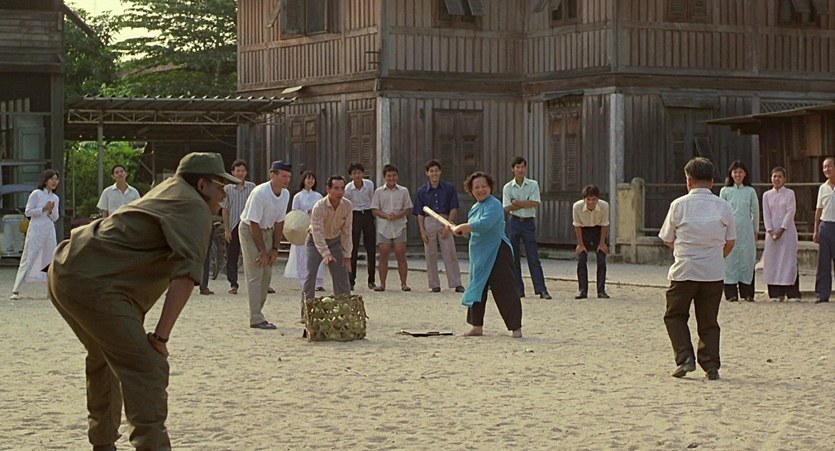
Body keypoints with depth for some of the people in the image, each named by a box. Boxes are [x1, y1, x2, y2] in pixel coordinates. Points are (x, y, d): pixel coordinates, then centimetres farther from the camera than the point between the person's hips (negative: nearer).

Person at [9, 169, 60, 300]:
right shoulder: (36, 194, -6)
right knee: (28, 260, -6)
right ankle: (16, 291, -4)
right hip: (36, 230, -5)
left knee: (50, 261, 8)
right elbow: (28, 212, -7)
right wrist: (44, 209, -15)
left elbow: (55, 218, 13)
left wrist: (51, 211, -8)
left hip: (50, 231, 5)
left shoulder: (55, 198, 10)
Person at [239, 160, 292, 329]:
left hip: (267, 231, 7)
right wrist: (263, 251, -19)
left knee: (267, 273, 6)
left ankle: (257, 314, 15)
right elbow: (254, 223, -24)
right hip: (249, 231, -7)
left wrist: (274, 249, -1)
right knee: (255, 274, -11)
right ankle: (256, 318, -12)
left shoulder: (285, 194, -5)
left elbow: (279, 222, 3)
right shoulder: (260, 193, -27)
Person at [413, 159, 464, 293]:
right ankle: (434, 285, 10)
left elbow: (454, 209, 1)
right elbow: (420, 213, 8)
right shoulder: (422, 191, 8)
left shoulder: (449, 188, 4)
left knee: (450, 254, -5)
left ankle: (457, 284, -4)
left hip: (445, 223, -2)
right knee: (431, 256, 3)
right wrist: (422, 231, -2)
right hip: (429, 223, 2)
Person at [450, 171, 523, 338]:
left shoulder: (494, 205, -13)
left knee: (504, 290, -11)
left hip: (497, 254, -9)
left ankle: (516, 327, -8)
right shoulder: (475, 208, 16)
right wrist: (458, 230, 8)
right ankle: (477, 326, 21)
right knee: (477, 289, 12)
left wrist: (460, 227, -20)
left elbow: (484, 224, -29)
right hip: (479, 256, 9)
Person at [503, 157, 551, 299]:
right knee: (514, 257, 3)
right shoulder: (508, 187, 3)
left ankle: (541, 289, -6)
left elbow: (535, 203, -10)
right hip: (514, 223, 1)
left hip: (529, 223, -1)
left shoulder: (533, 185, 2)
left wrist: (517, 202, -10)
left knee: (533, 257, -5)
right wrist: (526, 204, -9)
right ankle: (518, 289, 9)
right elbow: (508, 208, -6)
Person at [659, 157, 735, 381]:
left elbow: (668, 239, 3)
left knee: (675, 315, 13)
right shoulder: (723, 206, 1)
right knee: (708, 320, 11)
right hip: (714, 272, 3)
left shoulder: (679, 205, -6)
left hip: (684, 270, -2)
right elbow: (730, 242, 8)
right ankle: (711, 366, 5)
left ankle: (685, 358, -2)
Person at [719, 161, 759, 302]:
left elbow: (755, 212, 10)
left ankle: (747, 293, 6)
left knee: (747, 259, 0)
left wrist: (755, 231, 9)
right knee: (730, 259, -3)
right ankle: (731, 293, 0)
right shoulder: (725, 191, 5)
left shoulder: (750, 191, 6)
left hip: (746, 230, 1)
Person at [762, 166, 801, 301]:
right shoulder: (767, 195, 10)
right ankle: (777, 293, 2)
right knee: (773, 261, -1)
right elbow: (766, 215, 5)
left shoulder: (790, 193, 2)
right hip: (772, 232, 3)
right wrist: (771, 231, -8)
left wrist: (781, 230, -13)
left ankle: (793, 293, -7)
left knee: (789, 259, -7)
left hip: (787, 231, -3)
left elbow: (790, 213, -5)